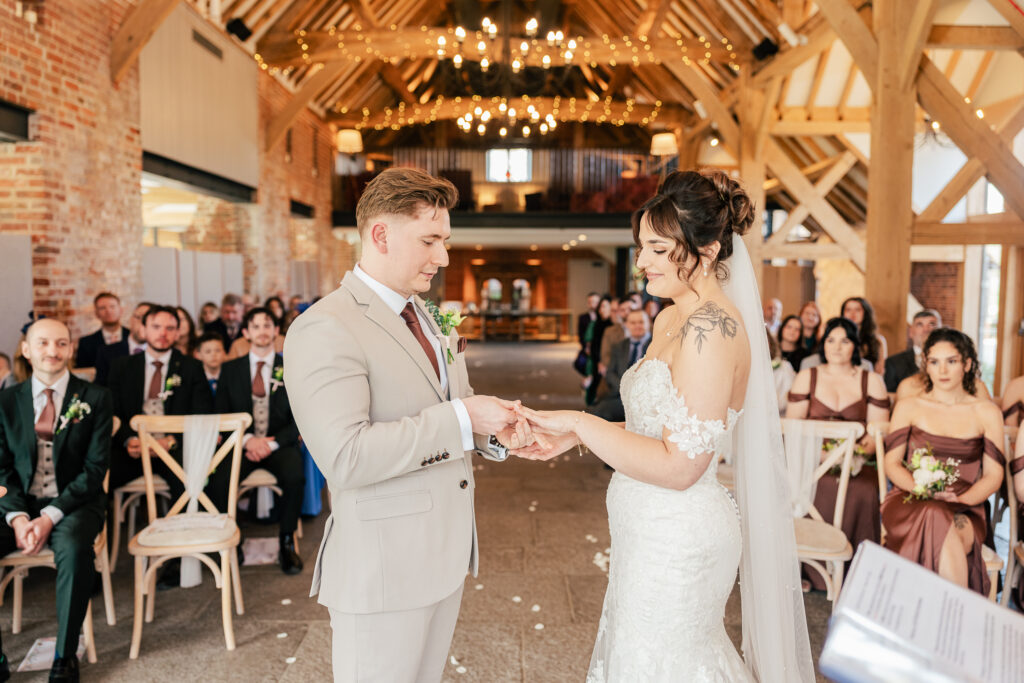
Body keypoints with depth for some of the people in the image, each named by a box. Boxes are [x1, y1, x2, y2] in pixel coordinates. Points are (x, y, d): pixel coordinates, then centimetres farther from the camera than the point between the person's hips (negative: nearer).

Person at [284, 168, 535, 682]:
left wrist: (493, 427, -4)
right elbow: (345, 457, -27)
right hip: (383, 570, -8)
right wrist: (462, 418, -26)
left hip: (446, 554, 8)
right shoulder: (324, 330, -18)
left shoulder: (427, 318, 12)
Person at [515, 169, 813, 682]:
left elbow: (680, 465, -24)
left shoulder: (711, 328, -22)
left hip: (677, 539, -9)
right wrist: (575, 436, 3)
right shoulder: (672, 318, 7)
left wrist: (580, 424, -20)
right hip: (654, 530, 9)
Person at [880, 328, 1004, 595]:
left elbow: (993, 475, 6)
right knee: (937, 518, -36)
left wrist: (960, 501, -13)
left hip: (965, 509, 0)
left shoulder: (987, 413, 12)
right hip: (909, 504, 0)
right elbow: (891, 464, 6)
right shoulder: (908, 407, 12)